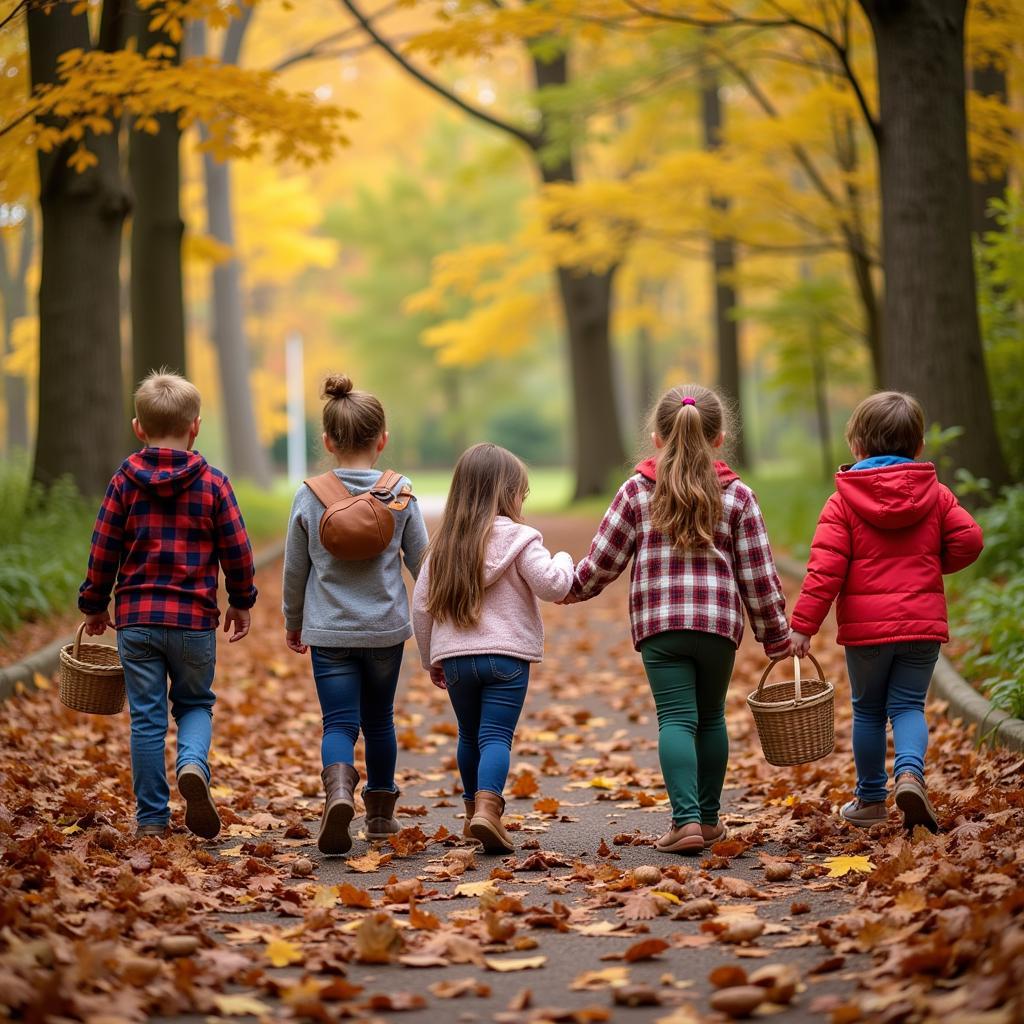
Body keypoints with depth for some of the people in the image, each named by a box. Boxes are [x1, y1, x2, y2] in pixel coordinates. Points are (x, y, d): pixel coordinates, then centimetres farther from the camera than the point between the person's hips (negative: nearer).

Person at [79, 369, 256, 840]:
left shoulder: (125, 482, 0)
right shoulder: (213, 483, -1)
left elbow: (103, 550, 2)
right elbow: (237, 550, 1)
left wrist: (94, 605, 14)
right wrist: (241, 602, 15)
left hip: (136, 617, 1)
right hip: (194, 619, 0)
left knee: (146, 718, 6)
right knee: (195, 703, 17)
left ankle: (151, 817, 8)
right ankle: (193, 764, -12)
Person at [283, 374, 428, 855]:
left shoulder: (309, 497, -5)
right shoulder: (400, 495, -4)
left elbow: (294, 569, 3)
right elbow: (422, 562, 3)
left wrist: (293, 622, 18)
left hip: (329, 631, -1)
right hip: (386, 629, 1)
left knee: (339, 724, -2)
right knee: (379, 720, 17)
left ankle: (339, 789, -30)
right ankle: (380, 811, 26)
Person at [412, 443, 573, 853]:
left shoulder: (444, 545, 11)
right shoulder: (518, 538, -5)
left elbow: (421, 605, 12)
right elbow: (552, 586, -12)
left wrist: (431, 658, 21)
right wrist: (563, 560, 10)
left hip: (454, 656, 5)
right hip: (505, 655, -5)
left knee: (470, 735, 19)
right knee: (496, 736, -7)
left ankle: (473, 809, 30)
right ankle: (487, 807, -26)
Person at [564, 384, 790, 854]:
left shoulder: (637, 491, 3)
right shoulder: (737, 495, 3)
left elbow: (603, 561, 6)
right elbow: (758, 573, 3)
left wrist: (572, 588, 25)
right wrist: (775, 634, 13)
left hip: (657, 623, -1)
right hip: (719, 622, 1)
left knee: (676, 719, -3)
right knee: (711, 717, 16)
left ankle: (686, 819, -17)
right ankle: (708, 818, 24)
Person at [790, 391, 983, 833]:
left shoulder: (843, 501, -3)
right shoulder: (937, 495, 4)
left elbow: (826, 568, -11)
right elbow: (968, 539, -2)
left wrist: (803, 624, -11)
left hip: (865, 626, -1)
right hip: (923, 622, 1)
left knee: (868, 710, 13)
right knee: (908, 705, 9)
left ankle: (870, 797, 21)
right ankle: (910, 772, -17)